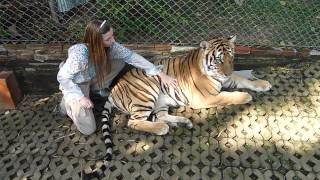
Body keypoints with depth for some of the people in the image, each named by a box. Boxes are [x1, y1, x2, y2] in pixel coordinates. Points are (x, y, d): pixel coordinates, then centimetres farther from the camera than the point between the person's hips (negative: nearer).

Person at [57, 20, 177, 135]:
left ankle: (96, 89, 8)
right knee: (88, 129, -14)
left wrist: (159, 73, -18)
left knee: (121, 61, -11)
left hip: (92, 78, 6)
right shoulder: (80, 54, -39)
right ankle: (69, 102, 12)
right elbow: (62, 77, -25)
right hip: (75, 85, -5)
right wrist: (80, 97, -26)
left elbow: (131, 57, -17)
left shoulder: (110, 46, -23)